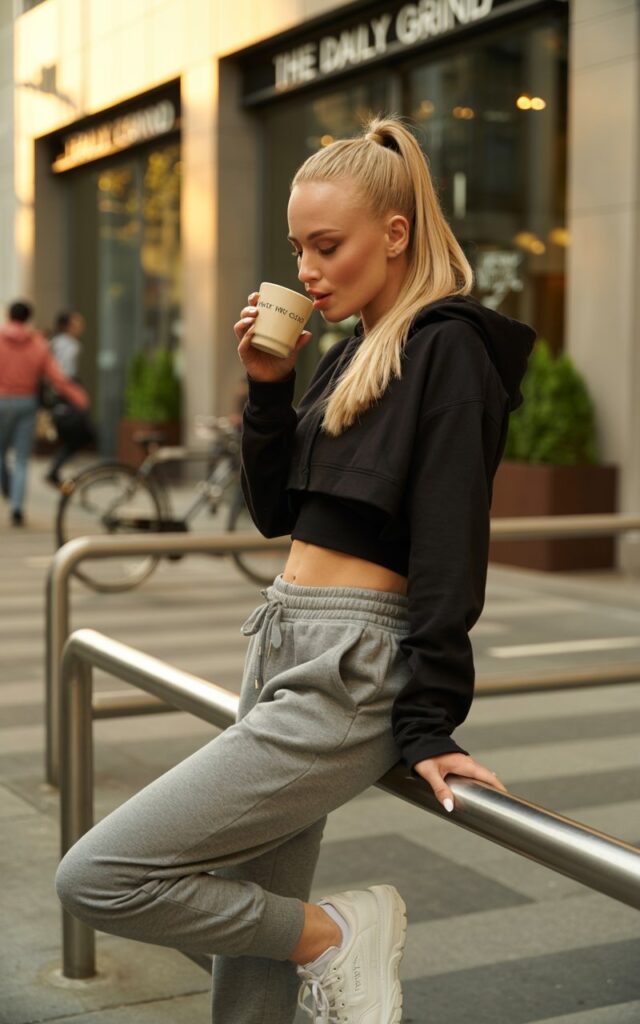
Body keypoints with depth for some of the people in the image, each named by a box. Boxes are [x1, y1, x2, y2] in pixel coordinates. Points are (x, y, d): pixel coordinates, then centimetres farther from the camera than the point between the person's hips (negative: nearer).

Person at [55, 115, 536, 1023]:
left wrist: (428, 725, -17)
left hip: (350, 674, -9)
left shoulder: (447, 349, -10)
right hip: (284, 649, 9)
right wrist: (267, 387, 5)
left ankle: (336, 939, 3)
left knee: (96, 878, -11)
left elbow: (449, 547, -15)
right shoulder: (351, 352, 16)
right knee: (254, 948, 12)